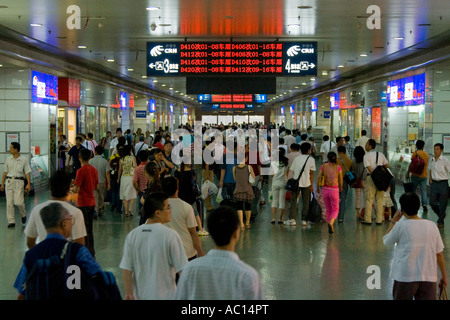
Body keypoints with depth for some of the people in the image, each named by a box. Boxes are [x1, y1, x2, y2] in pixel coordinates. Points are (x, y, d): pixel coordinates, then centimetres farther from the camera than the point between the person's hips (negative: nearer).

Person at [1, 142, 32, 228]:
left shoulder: (24, 160, -1)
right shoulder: (8, 159, 9)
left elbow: (27, 173, -3)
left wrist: (28, 184, -12)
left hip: (19, 181, -3)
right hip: (9, 181, 4)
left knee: (18, 202, -10)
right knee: (9, 203, 0)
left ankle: (23, 215, 20)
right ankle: (11, 221, 6)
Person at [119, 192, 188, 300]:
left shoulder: (132, 235, -1)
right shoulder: (170, 235, -14)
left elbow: (126, 269, -2)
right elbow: (181, 269, -11)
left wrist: (129, 294, 2)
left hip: (139, 295, 5)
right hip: (165, 295, -4)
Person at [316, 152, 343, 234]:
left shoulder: (323, 166, -3)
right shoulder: (338, 168, -6)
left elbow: (318, 178, -5)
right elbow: (341, 180, 2)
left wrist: (317, 188, 10)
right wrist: (340, 187, 22)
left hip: (325, 189, 2)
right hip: (334, 189, -2)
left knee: (328, 209, 18)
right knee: (335, 209, 9)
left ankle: (331, 227, 22)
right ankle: (331, 222, -19)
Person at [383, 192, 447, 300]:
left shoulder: (401, 225, -9)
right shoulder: (432, 226, 1)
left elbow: (386, 241, 8)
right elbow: (439, 254, 5)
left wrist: (394, 221, 12)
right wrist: (444, 275, 16)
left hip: (405, 276, -2)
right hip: (429, 277, 2)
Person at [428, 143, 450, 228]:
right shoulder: (432, 160, 5)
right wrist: (430, 179, 10)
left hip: (443, 183, -5)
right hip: (434, 183, 5)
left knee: (442, 204, 2)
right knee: (432, 202, 5)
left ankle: (440, 222, 15)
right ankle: (441, 215, 31)